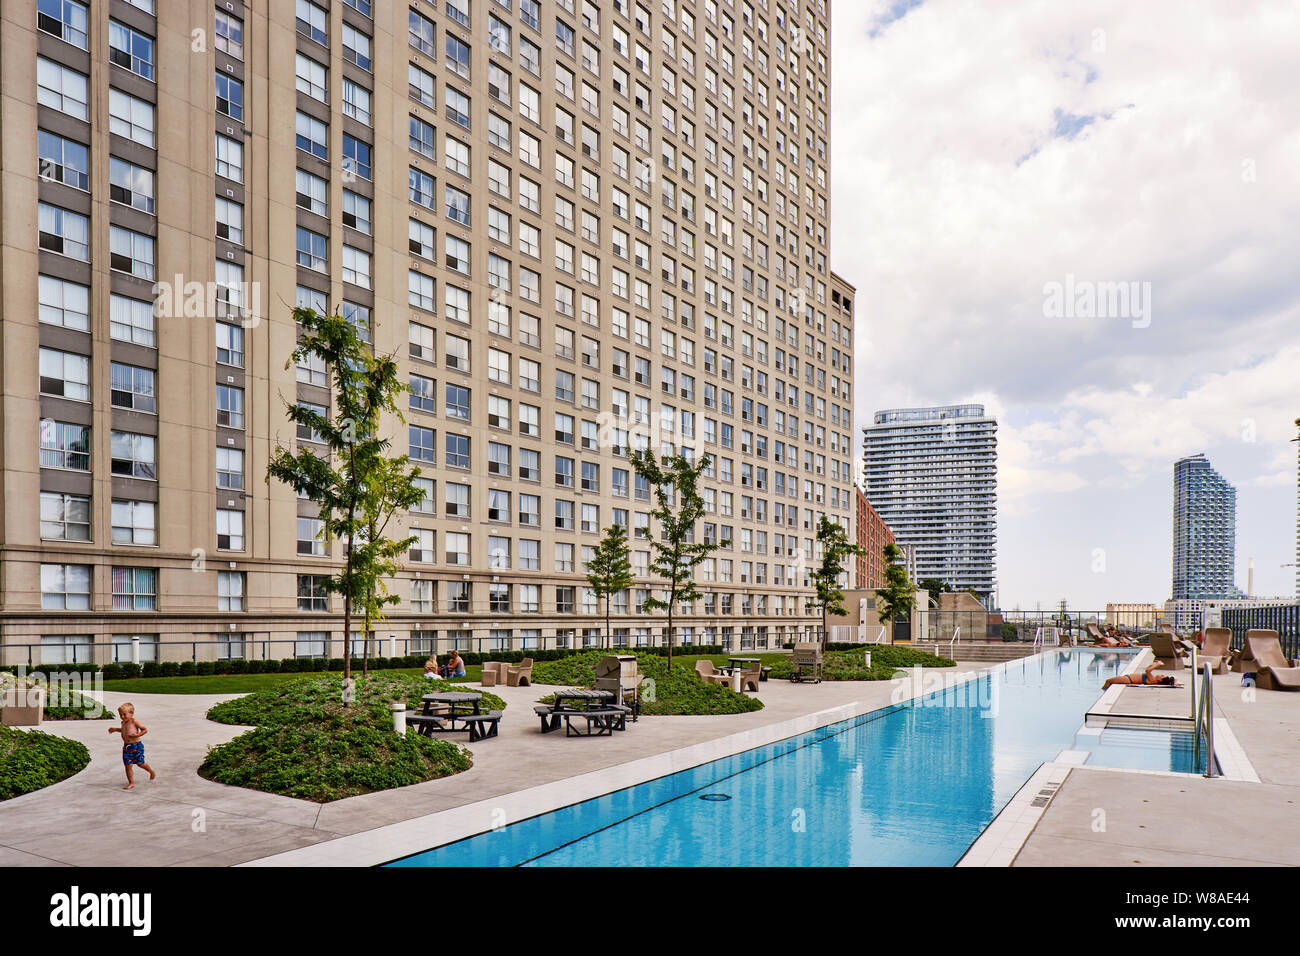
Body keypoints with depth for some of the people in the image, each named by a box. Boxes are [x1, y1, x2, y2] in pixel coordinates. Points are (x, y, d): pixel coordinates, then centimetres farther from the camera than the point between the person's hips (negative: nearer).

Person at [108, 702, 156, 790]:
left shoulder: (134, 721, -11)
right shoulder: (123, 722, 10)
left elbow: (145, 729, -10)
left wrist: (137, 735, -23)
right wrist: (115, 729, 27)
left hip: (136, 746, -6)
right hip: (126, 747, 6)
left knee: (140, 763, 6)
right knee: (128, 765, 0)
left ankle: (152, 772, 34)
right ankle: (131, 783, 9)